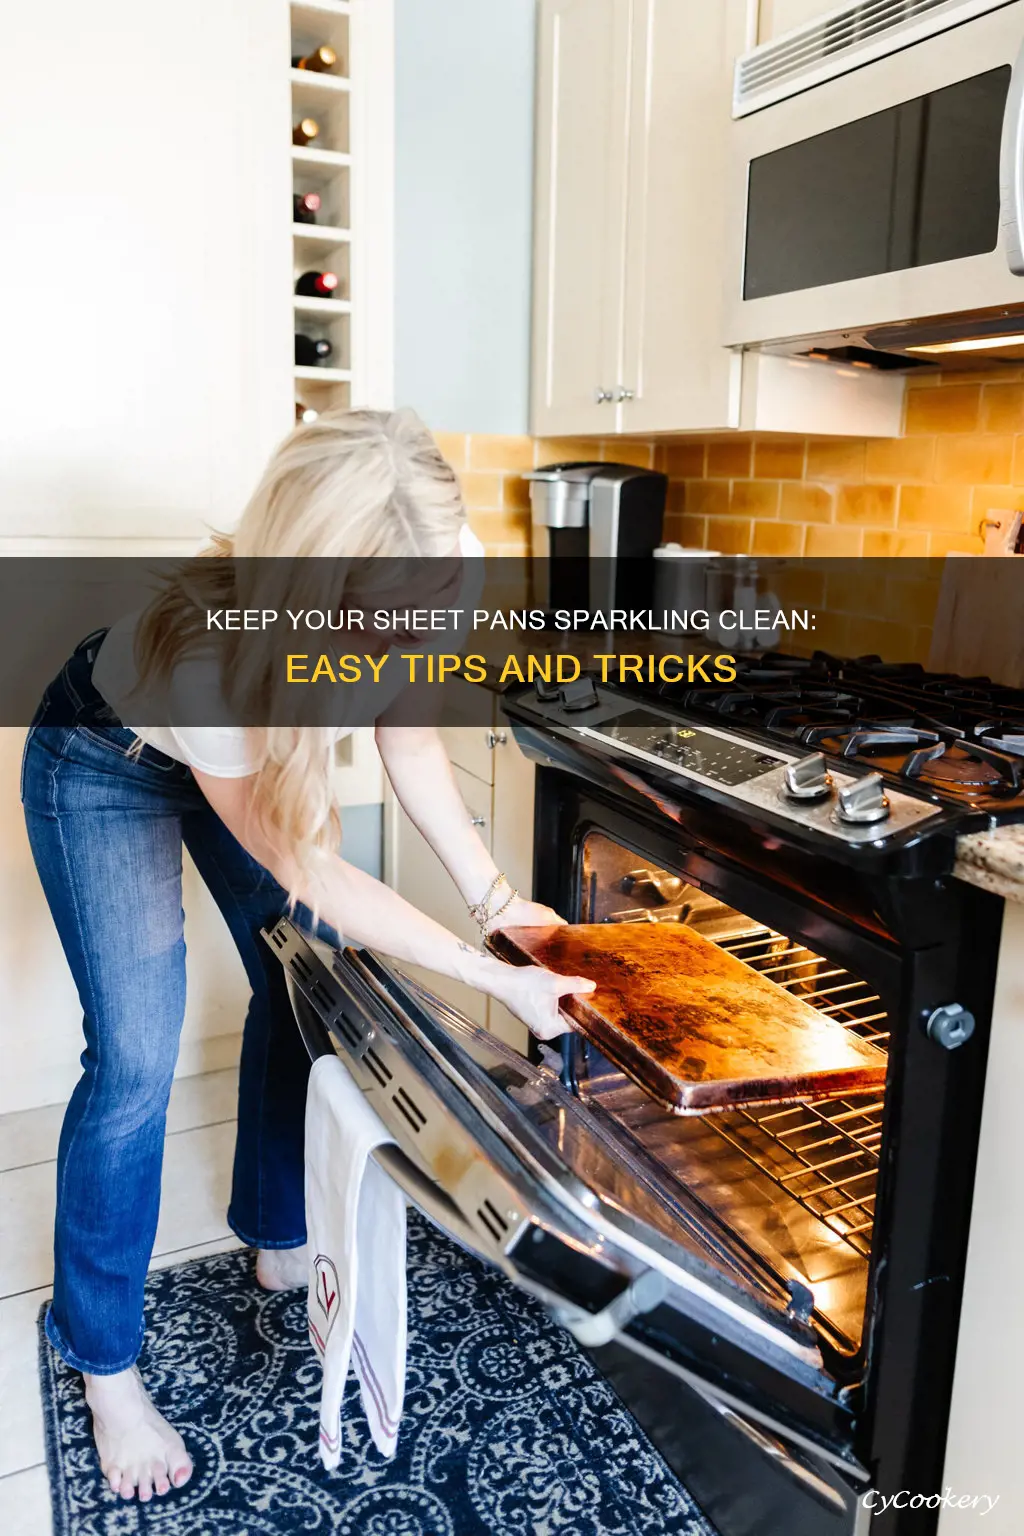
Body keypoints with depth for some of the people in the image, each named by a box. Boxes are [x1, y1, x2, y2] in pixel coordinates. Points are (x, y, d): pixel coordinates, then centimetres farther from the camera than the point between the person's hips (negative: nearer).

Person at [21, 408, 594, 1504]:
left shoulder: (421, 568, -30)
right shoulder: (207, 656, -44)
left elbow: (407, 741, -11)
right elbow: (314, 877, -31)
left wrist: (496, 899, -17)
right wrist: (496, 981, -28)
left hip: (258, 747, 5)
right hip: (106, 768, -5)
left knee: (302, 985, 5)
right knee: (136, 1058, -9)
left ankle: (278, 1241, 30)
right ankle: (102, 1361, 14)